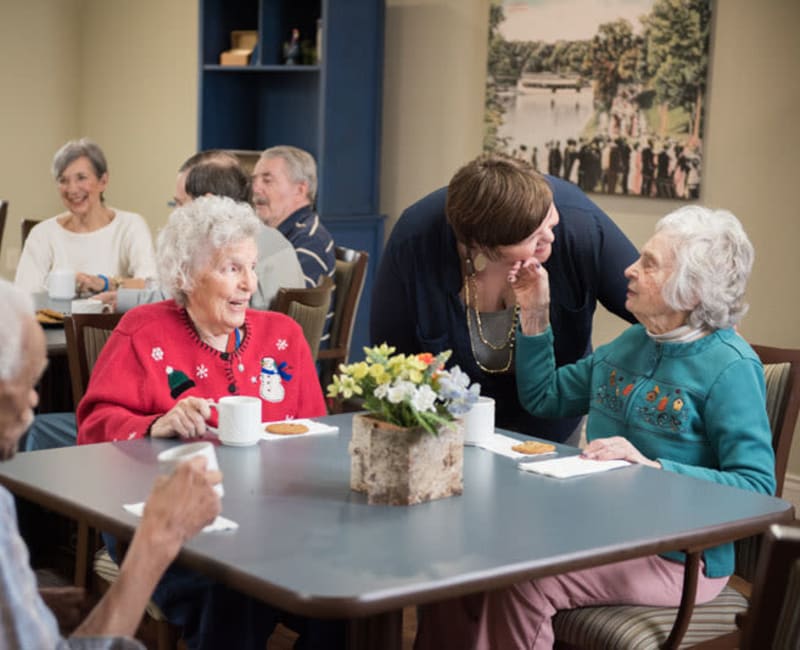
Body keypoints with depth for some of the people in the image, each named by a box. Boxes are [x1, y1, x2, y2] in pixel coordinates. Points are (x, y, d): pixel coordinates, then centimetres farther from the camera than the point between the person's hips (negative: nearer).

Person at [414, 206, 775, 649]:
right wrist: (534, 314, 7)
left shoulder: (730, 367, -14)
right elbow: (544, 397, 19)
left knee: (524, 581, -28)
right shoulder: (632, 343, 11)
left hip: (677, 558, -7)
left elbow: (758, 488, -20)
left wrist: (652, 467, -28)